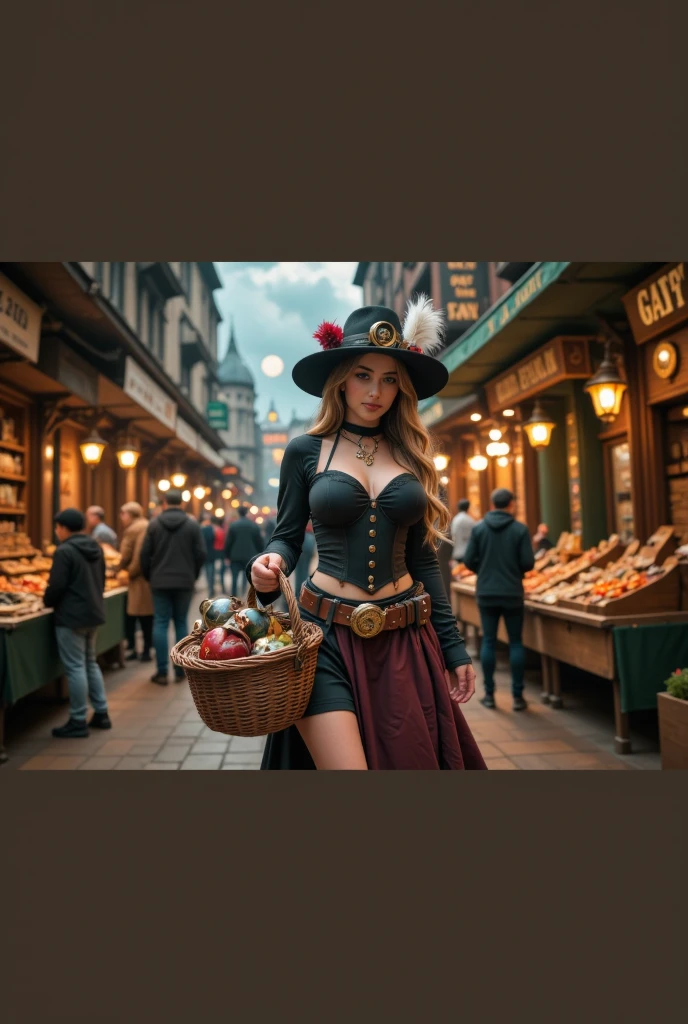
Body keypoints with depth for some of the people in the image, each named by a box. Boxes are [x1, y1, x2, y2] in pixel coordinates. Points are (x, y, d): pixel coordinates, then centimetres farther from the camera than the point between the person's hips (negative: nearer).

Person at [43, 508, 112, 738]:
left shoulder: (65, 551, -16)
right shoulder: (95, 547, 10)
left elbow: (57, 586, -17)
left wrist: (47, 602, 1)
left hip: (71, 617, -8)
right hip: (94, 613, 9)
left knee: (75, 667, -1)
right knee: (90, 662, 18)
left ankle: (78, 722, 6)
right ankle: (101, 713, 22)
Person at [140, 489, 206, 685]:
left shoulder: (154, 524, 0)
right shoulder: (192, 525, -1)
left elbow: (145, 554, 0)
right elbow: (201, 554, -3)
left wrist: (149, 577, 14)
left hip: (160, 582, 0)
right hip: (184, 582, 0)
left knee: (160, 624, 3)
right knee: (181, 623, 9)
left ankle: (162, 672, 1)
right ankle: (180, 671, 11)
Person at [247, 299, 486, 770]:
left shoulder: (412, 455, 9)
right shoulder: (306, 451, 2)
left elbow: (424, 558, 10)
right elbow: (288, 537, 7)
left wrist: (453, 645, 8)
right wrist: (268, 565, -17)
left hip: (405, 640, 3)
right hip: (328, 632, -2)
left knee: (409, 760, 10)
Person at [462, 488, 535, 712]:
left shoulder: (478, 528, -3)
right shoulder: (520, 529, -7)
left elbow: (468, 561, -3)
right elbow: (528, 563, -9)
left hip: (486, 594, 1)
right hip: (512, 594, -1)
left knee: (488, 641, 9)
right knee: (516, 643, 7)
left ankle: (489, 694, 14)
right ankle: (517, 696, 10)